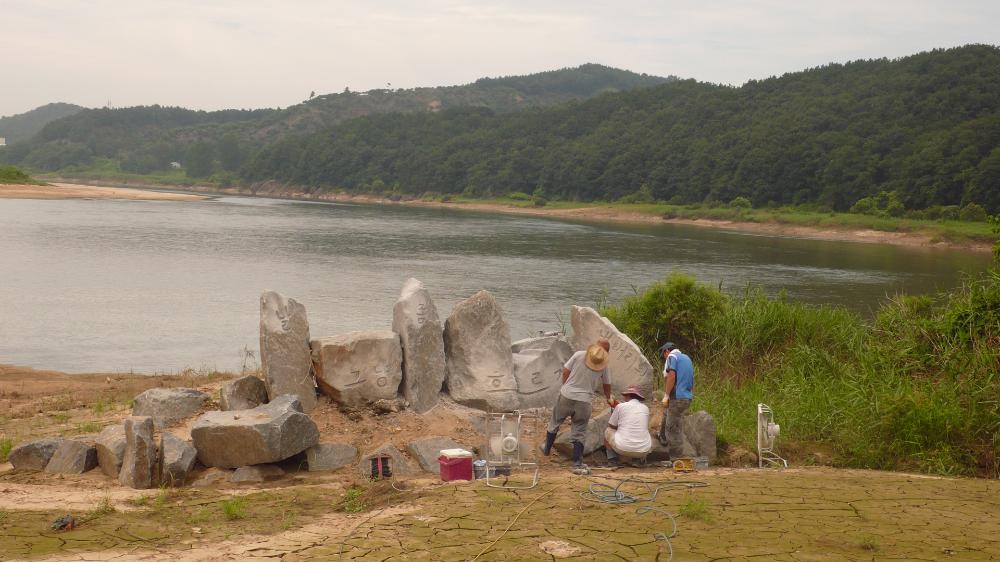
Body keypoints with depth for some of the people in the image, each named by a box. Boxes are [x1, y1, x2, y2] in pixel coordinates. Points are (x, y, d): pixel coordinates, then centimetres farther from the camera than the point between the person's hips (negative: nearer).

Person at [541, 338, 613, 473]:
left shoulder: (579, 355, -6)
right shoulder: (603, 366, -1)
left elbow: (565, 372, -2)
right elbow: (606, 385, 13)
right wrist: (608, 398, 33)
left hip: (566, 396, 0)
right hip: (584, 401, 0)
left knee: (555, 422, 23)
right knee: (579, 433, 8)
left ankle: (547, 449, 40)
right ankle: (577, 464, 6)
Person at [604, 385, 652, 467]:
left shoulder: (620, 406, 0)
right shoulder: (645, 408, 11)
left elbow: (611, 426, 12)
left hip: (623, 448, -3)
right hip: (643, 450, 3)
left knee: (608, 431, 26)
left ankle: (612, 460, 12)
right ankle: (637, 459, 16)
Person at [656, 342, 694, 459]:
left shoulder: (672, 357, -5)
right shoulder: (687, 358, 20)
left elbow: (671, 376, -18)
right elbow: (691, 380, 22)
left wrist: (666, 395, -16)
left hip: (677, 398, -9)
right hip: (688, 397, 9)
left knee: (674, 428, -3)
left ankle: (677, 457, -1)